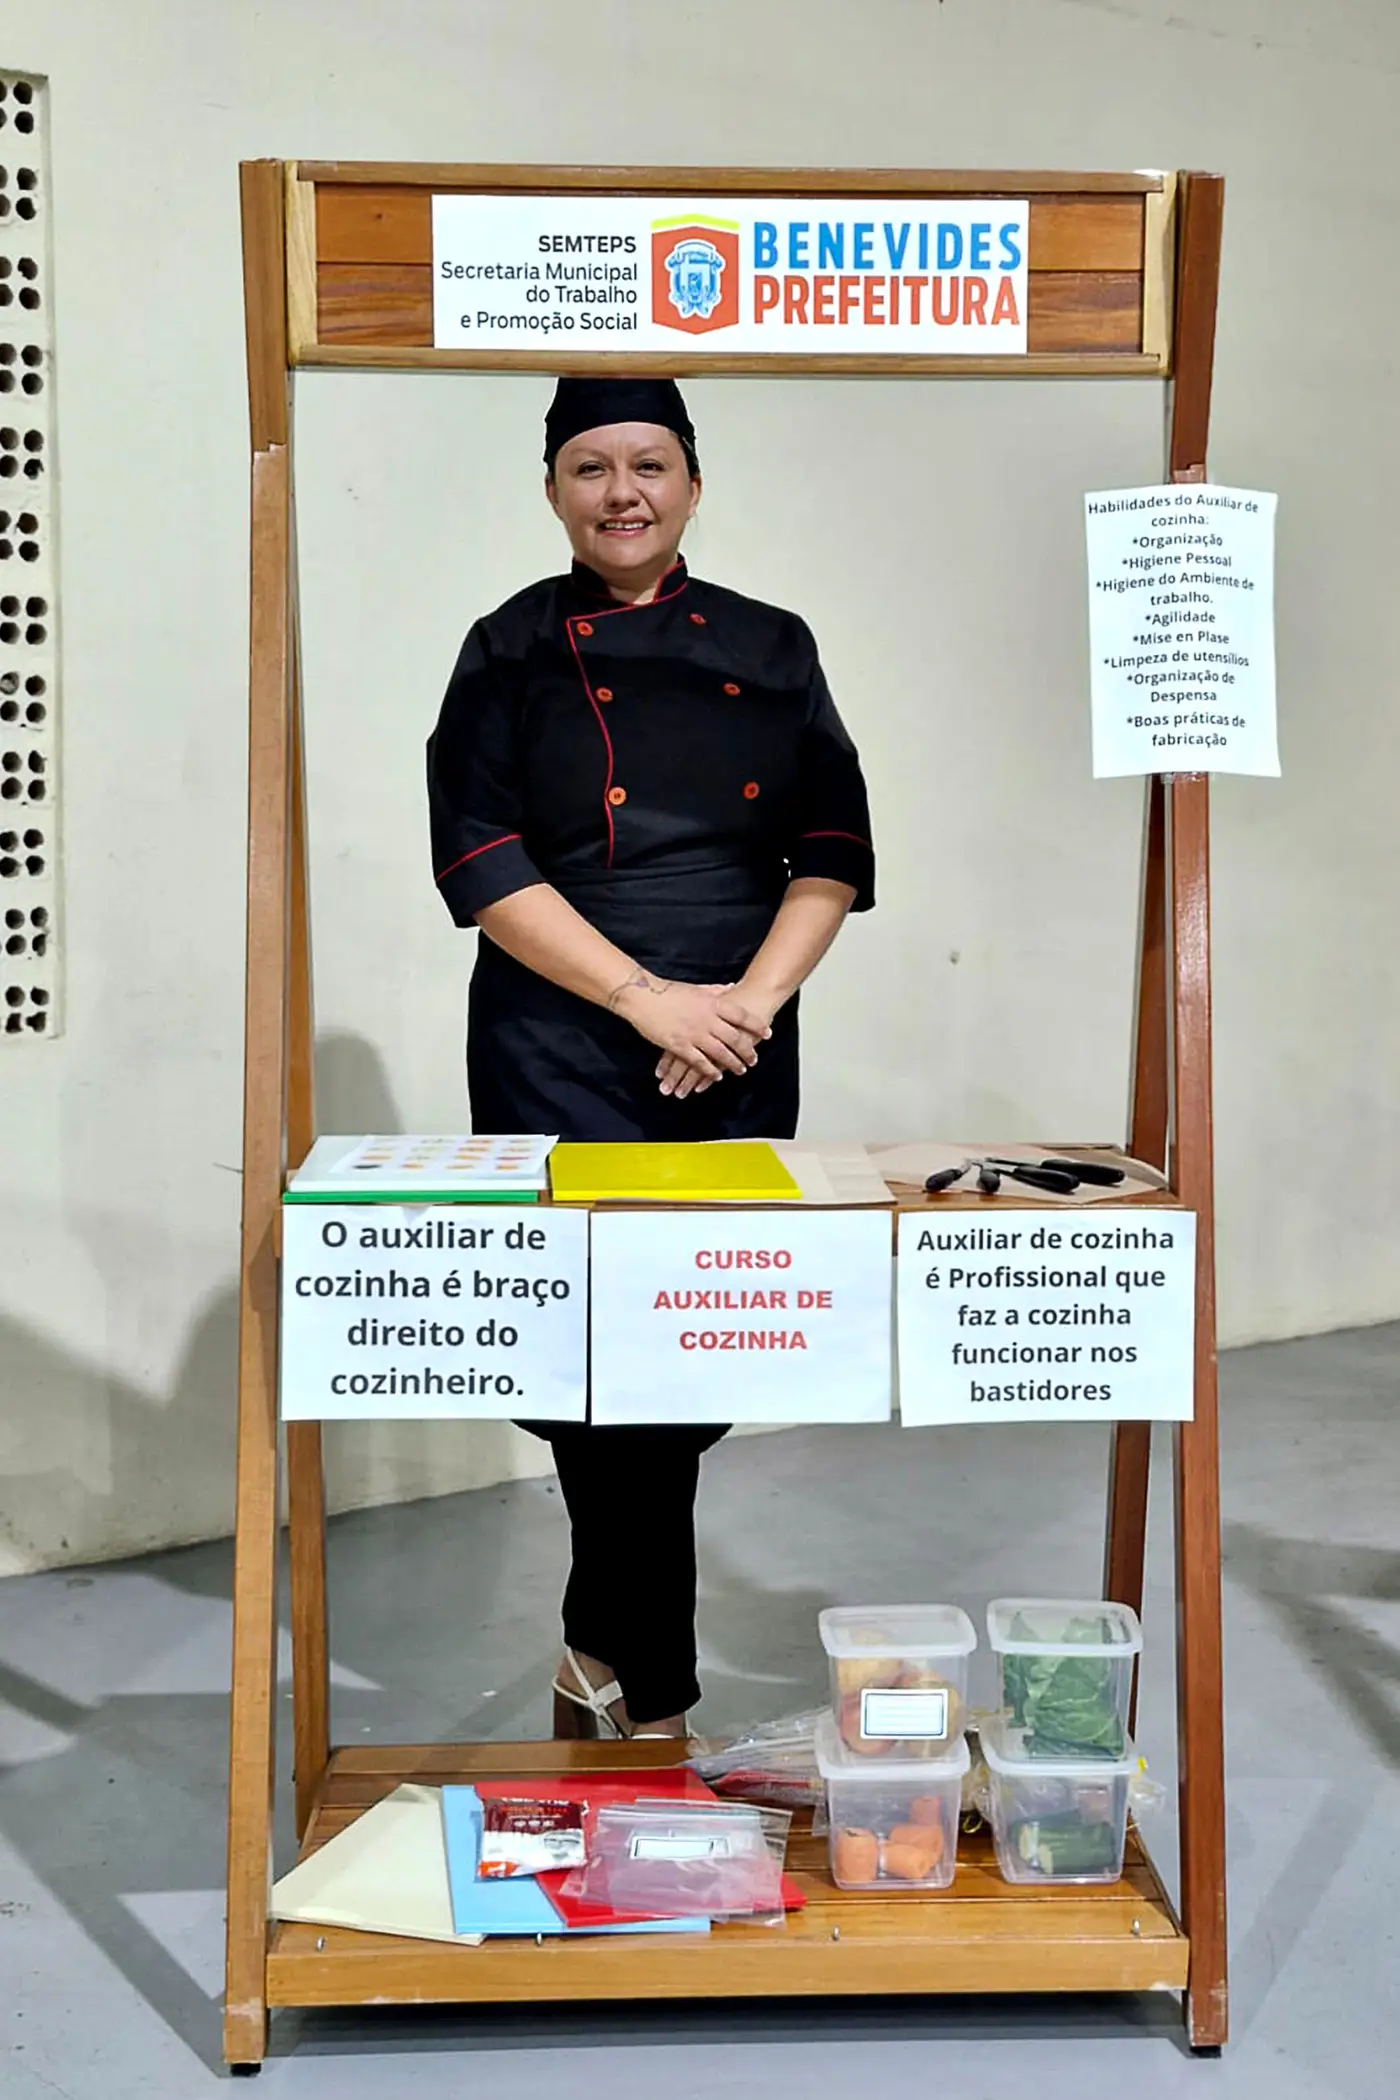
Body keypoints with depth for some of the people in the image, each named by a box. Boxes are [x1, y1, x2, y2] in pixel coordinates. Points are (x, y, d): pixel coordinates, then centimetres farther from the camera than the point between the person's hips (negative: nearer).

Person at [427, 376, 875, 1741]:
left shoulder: (768, 651, 10)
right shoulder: (513, 654, 3)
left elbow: (832, 849, 7)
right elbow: (481, 858, -6)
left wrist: (754, 996, -9)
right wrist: (651, 998, -14)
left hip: (737, 1053, 3)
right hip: (562, 1056, -3)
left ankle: (597, 1666, 27)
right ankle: (654, 1702, 12)